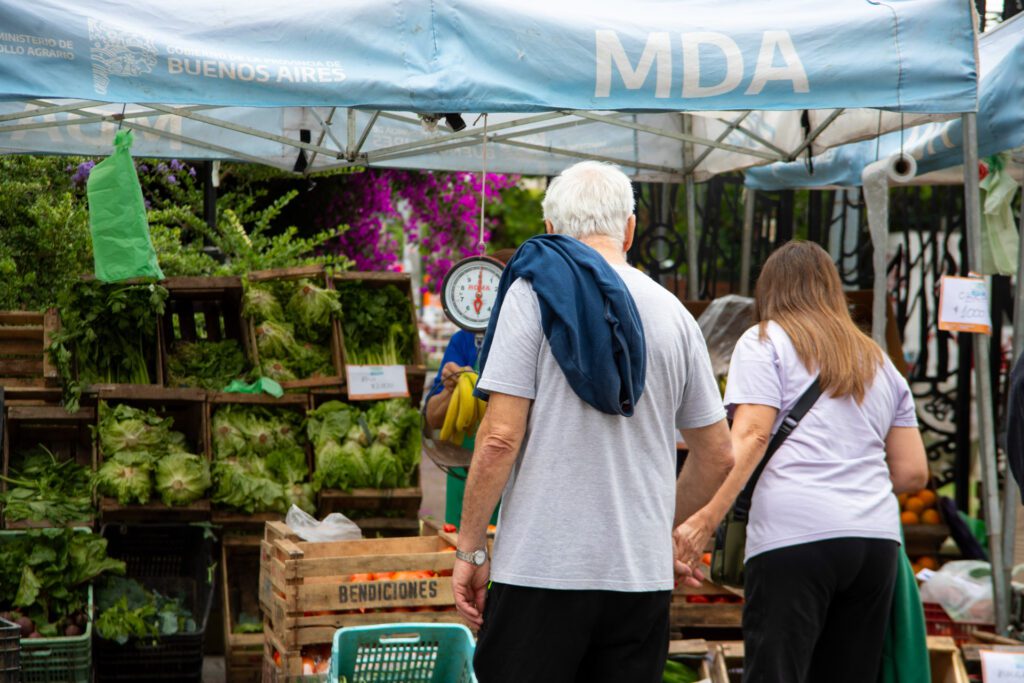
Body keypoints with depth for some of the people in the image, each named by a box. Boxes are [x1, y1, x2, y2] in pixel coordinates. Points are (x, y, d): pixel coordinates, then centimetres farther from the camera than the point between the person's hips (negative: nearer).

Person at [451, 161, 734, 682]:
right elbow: (718, 455, 17)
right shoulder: (673, 313, 10)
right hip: (643, 575, 4)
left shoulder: (534, 291, -3)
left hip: (542, 566, -4)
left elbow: (500, 437, -10)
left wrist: (470, 547, -2)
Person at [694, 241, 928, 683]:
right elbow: (913, 472, 21)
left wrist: (706, 517, -12)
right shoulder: (879, 361, 25)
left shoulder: (764, 342, 9)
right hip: (878, 538, 6)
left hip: (794, 534, -6)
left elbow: (751, 436, -7)